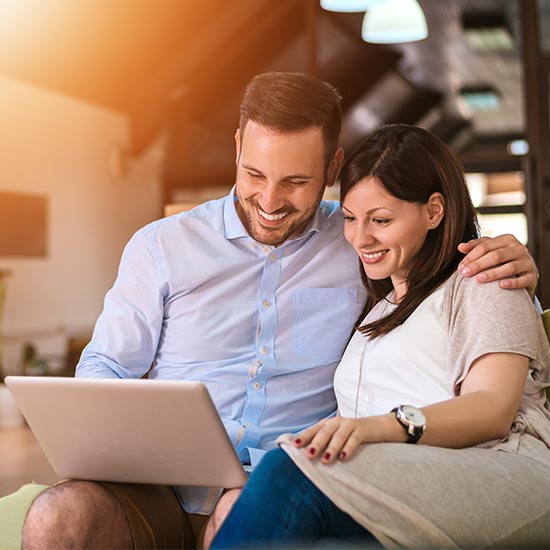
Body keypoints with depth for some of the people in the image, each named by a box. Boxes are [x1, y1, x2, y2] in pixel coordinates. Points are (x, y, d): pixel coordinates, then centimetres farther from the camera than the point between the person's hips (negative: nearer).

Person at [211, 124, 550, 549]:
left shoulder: (478, 283, 10)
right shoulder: (378, 308, 32)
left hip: (499, 474, -5)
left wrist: (388, 425, -25)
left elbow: (493, 409, -7)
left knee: (290, 471, -33)